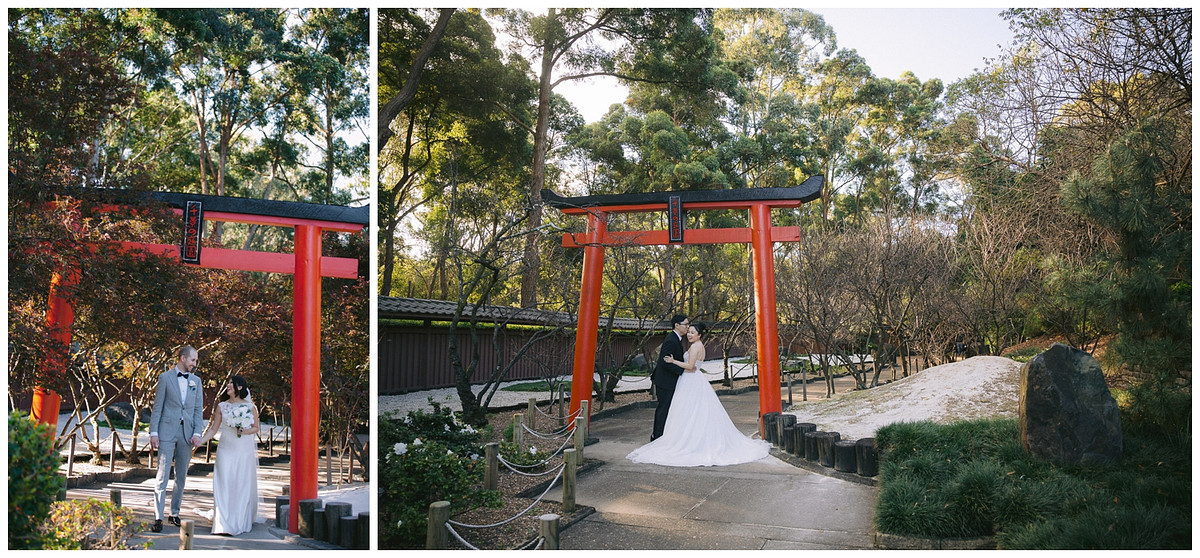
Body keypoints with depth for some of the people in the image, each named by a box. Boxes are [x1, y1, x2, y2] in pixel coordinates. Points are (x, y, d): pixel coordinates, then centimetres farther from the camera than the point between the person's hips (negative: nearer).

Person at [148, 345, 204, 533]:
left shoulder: (196, 380, 12)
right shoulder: (165, 377, 2)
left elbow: (198, 409, 9)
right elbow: (157, 406, 0)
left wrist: (197, 433, -1)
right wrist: (153, 432, -7)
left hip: (187, 433, 4)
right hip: (167, 431, -4)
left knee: (181, 476, 8)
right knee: (163, 475, -6)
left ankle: (174, 513, 19)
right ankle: (158, 518, -5)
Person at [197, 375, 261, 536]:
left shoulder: (250, 407, 3)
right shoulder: (222, 406, 8)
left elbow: (256, 428, 9)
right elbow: (213, 429, 7)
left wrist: (246, 431, -11)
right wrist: (200, 441, -6)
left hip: (245, 451, -1)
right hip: (226, 450, 1)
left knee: (244, 486, 2)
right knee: (225, 485, -6)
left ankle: (243, 522, 16)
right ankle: (224, 525, -8)